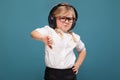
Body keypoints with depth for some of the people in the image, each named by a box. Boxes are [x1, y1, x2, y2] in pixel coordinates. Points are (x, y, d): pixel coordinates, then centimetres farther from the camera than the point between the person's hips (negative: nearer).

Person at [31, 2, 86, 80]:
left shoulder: (74, 37, 6)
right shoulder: (49, 31, -7)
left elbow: (83, 50, 25)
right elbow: (33, 33, -26)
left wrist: (78, 64, 13)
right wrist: (43, 38, -48)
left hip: (69, 73, 3)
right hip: (52, 73, -3)